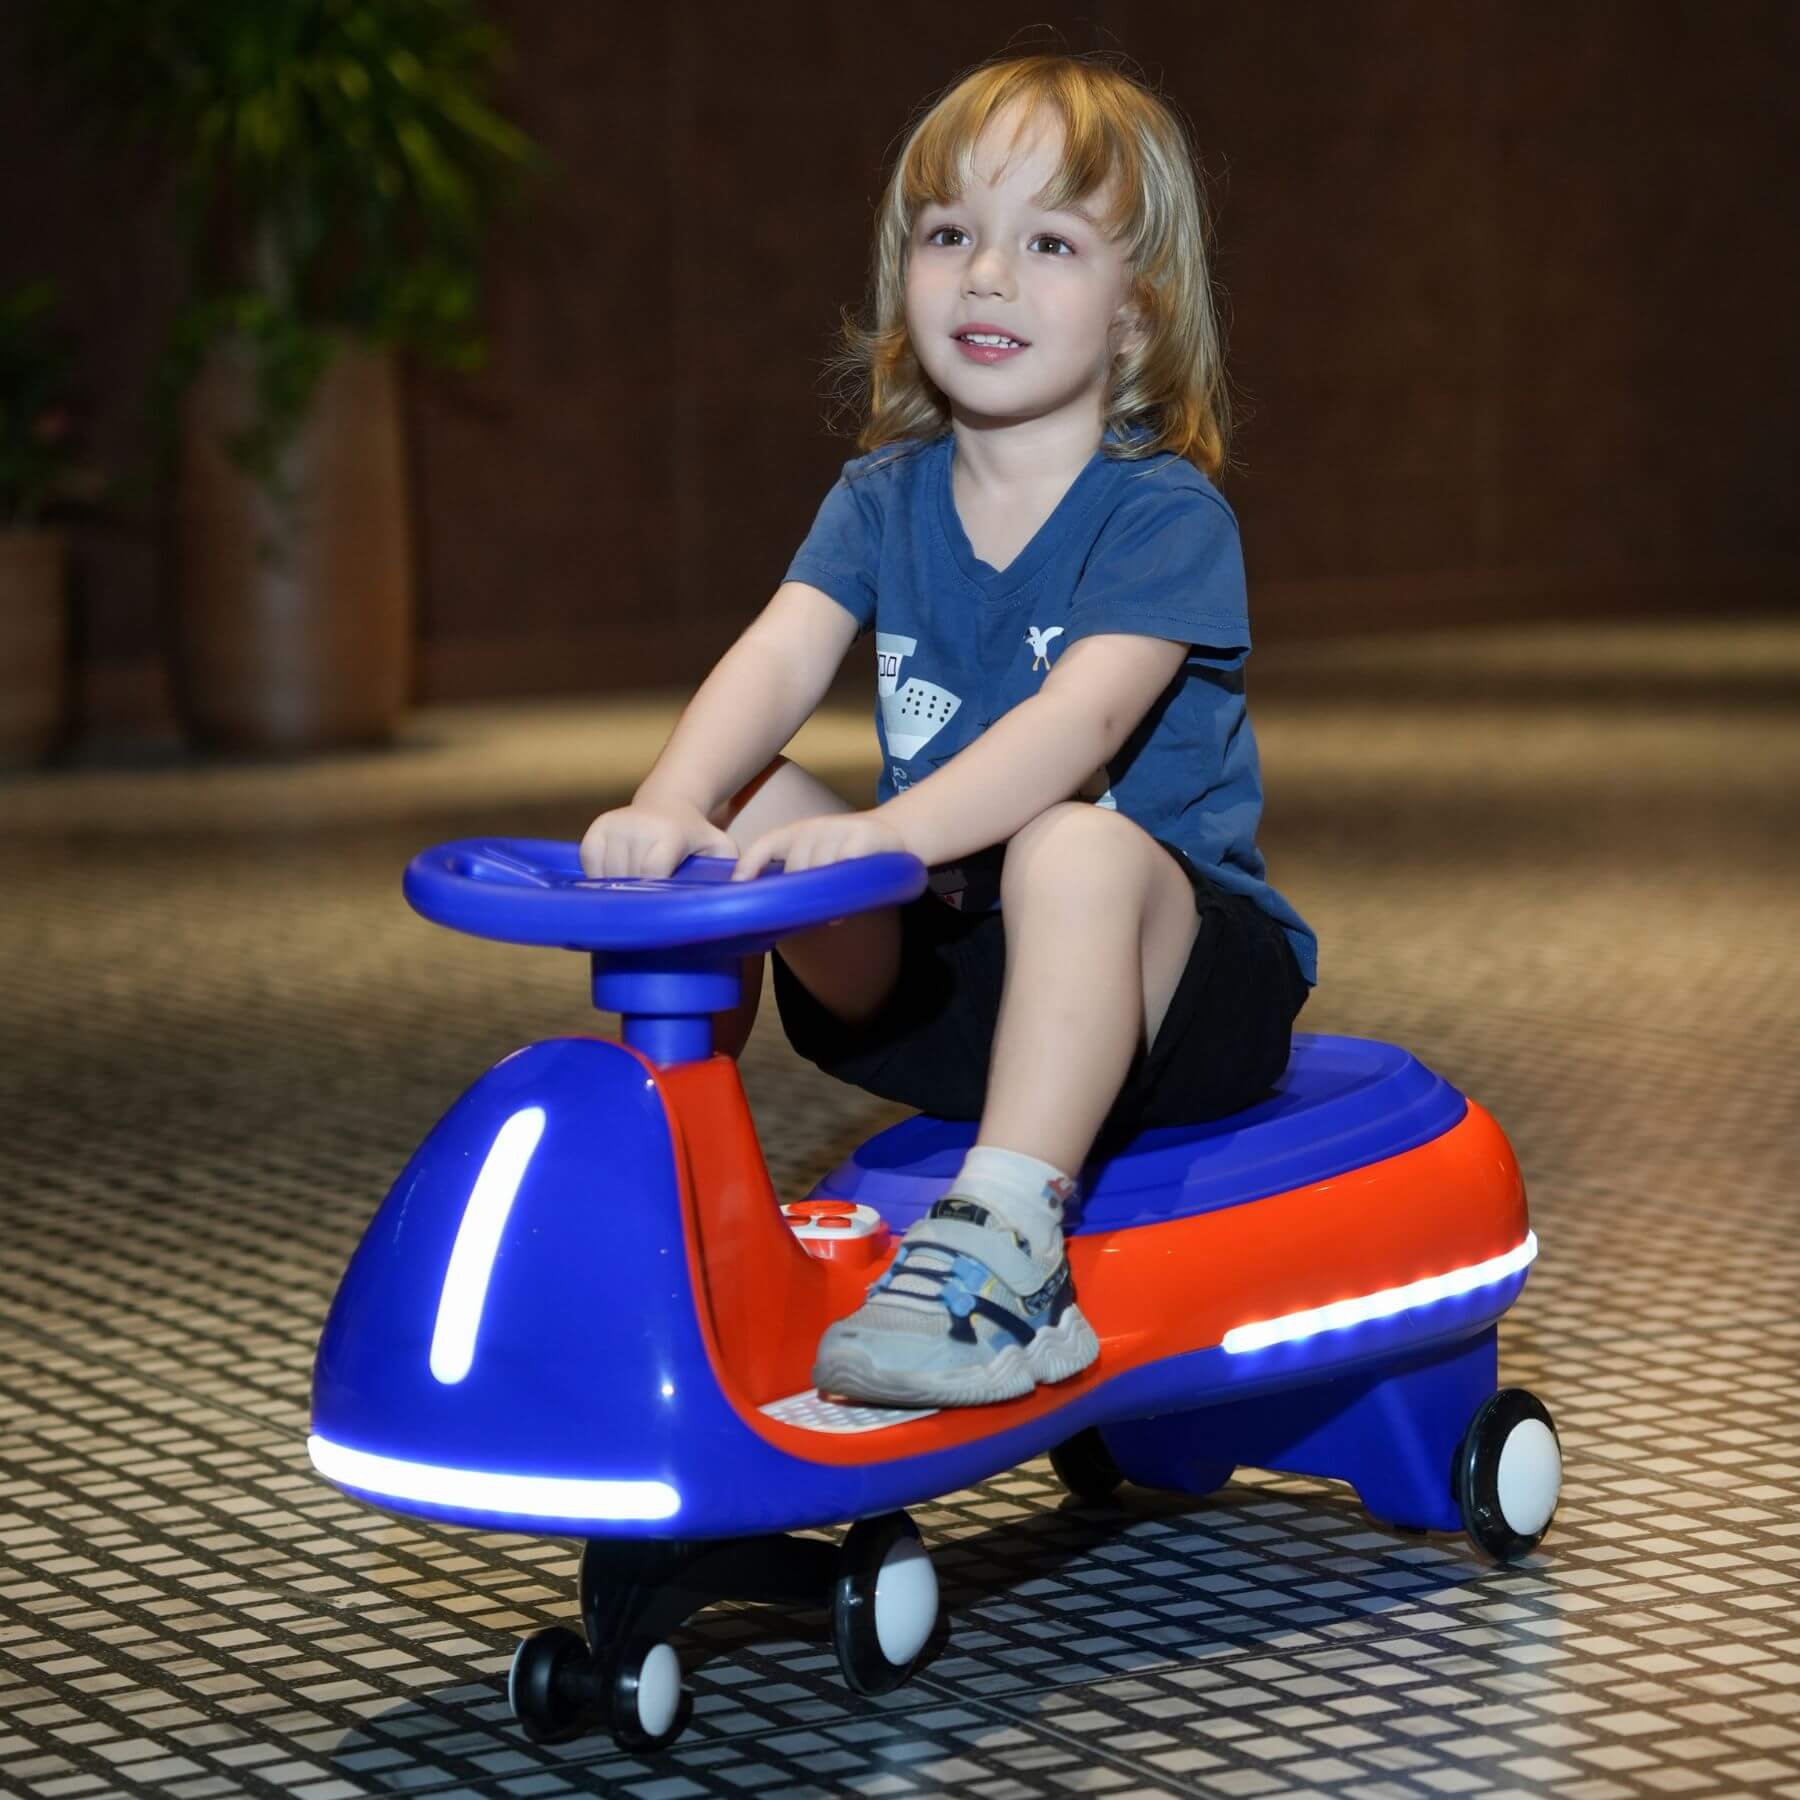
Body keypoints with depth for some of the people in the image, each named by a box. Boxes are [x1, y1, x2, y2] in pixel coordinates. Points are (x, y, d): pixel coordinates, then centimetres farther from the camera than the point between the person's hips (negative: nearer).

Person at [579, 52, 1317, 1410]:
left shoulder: (1164, 514, -13)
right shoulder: (886, 502, 4)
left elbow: (1082, 715, -31)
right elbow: (777, 660, -14)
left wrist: (891, 833, -47)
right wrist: (668, 808, -36)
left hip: (1175, 969, -5)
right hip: (945, 968, 5)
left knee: (1072, 847, -37)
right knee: (749, 806, -12)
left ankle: (1006, 1243, -39)